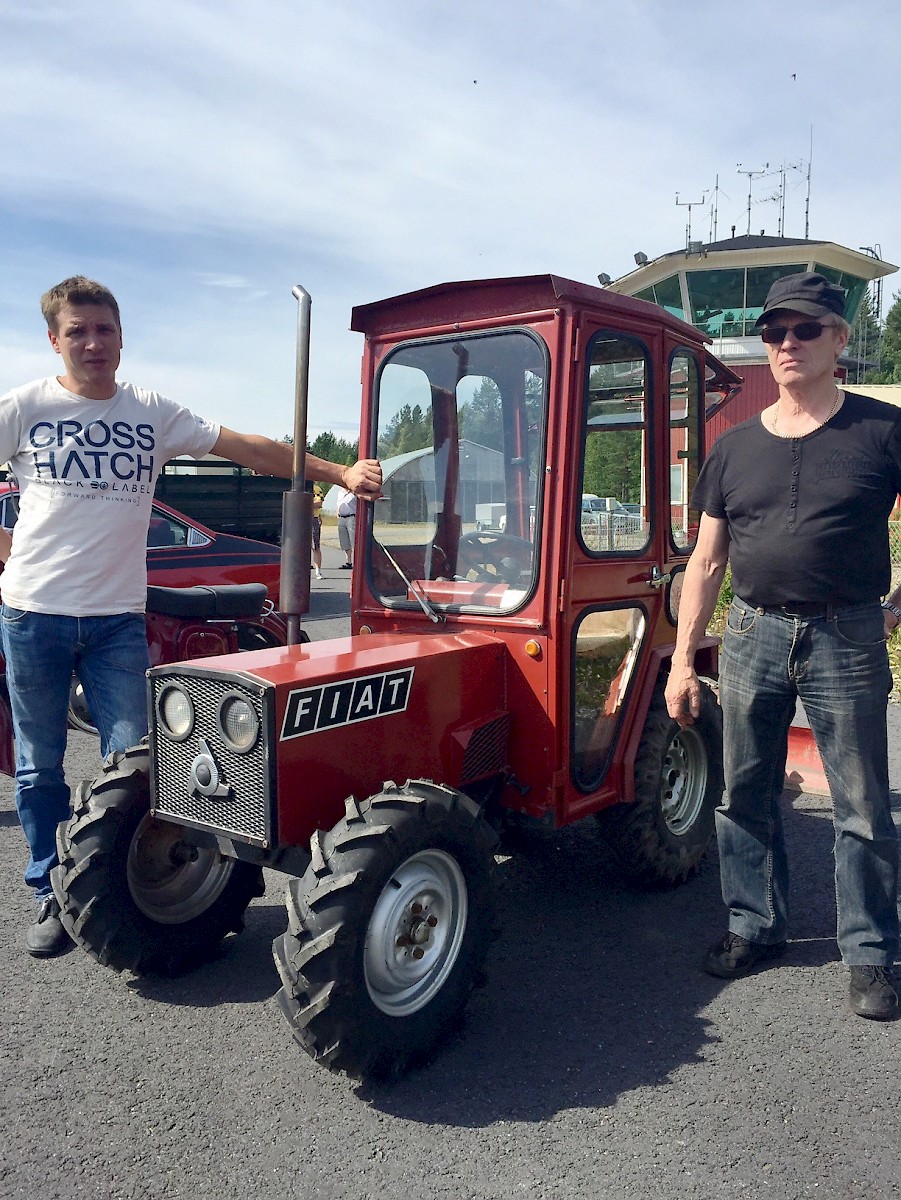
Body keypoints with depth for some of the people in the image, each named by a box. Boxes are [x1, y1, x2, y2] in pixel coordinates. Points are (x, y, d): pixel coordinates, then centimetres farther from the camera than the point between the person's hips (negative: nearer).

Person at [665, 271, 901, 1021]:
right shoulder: (736, 448, 7)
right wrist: (683, 661, 4)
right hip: (753, 635, 3)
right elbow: (707, 563, 8)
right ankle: (757, 927, 29)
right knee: (746, 797, 11)